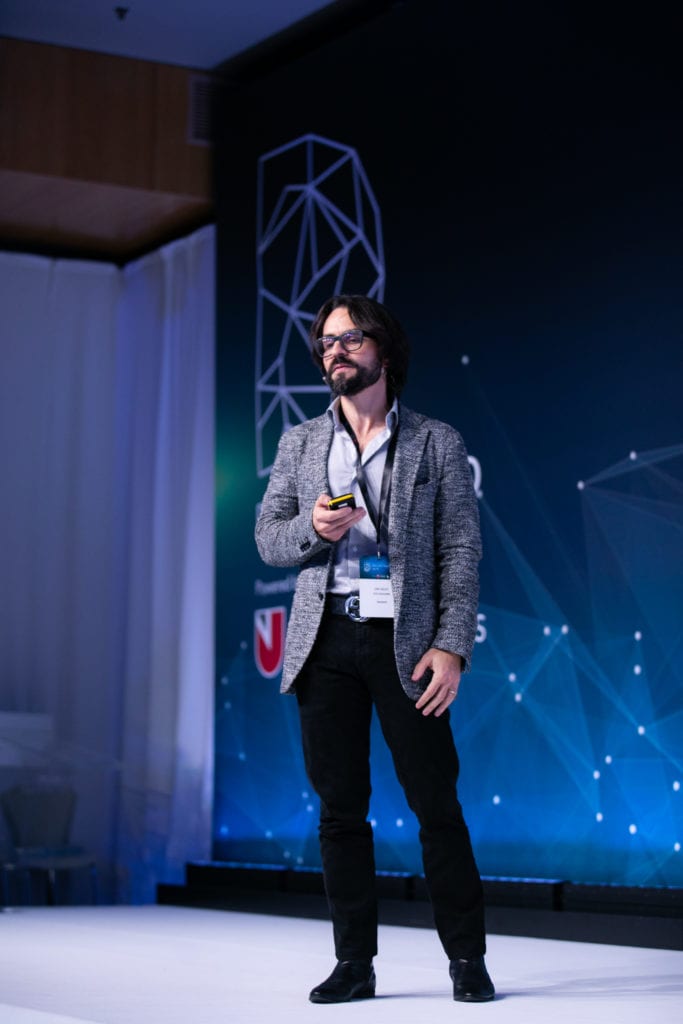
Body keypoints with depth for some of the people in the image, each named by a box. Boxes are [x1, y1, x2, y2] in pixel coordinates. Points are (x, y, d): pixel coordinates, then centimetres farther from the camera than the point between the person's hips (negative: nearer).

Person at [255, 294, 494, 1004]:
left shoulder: (437, 444, 7)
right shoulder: (300, 445, 15)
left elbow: (461, 550, 1)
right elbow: (267, 536, 13)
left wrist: (451, 647, -10)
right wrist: (312, 528, -10)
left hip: (405, 642, -3)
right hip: (326, 640, 3)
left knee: (436, 805, -4)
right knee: (340, 807, 4)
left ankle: (467, 959, 7)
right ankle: (354, 964, 11)